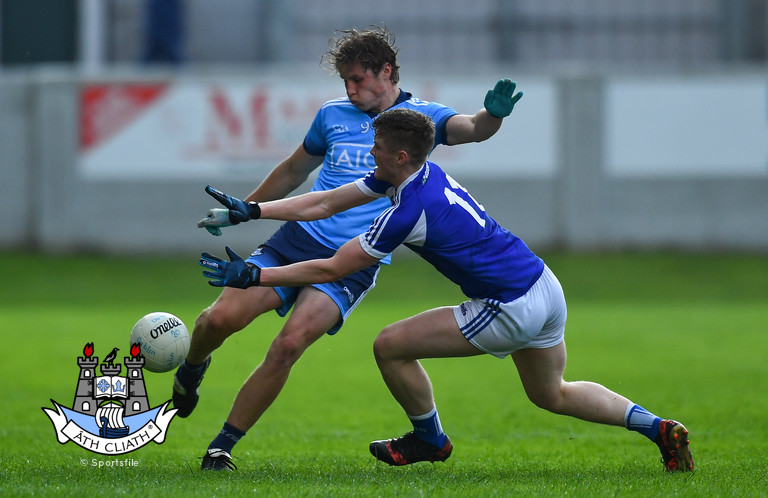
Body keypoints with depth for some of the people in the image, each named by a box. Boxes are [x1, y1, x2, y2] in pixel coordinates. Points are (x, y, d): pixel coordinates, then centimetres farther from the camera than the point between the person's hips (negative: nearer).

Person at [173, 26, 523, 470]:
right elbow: (293, 172, 29)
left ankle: (222, 447, -10)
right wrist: (239, 213, 35)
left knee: (289, 345, -22)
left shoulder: (420, 116, 3)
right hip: (297, 239, 4)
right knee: (223, 317, -14)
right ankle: (193, 367, 22)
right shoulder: (333, 115, 14)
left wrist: (493, 115, -41)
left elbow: (471, 129, -17)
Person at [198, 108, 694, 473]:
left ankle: (430, 440, 20)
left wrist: (252, 276, -10)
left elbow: (332, 269, -15)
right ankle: (660, 428, 20)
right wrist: (250, 210, 9)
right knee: (552, 395, 28)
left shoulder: (409, 212, -21)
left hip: (511, 310, -10)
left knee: (391, 346, -2)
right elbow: (325, 203, 12)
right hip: (545, 287, 10)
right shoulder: (423, 173, 5)